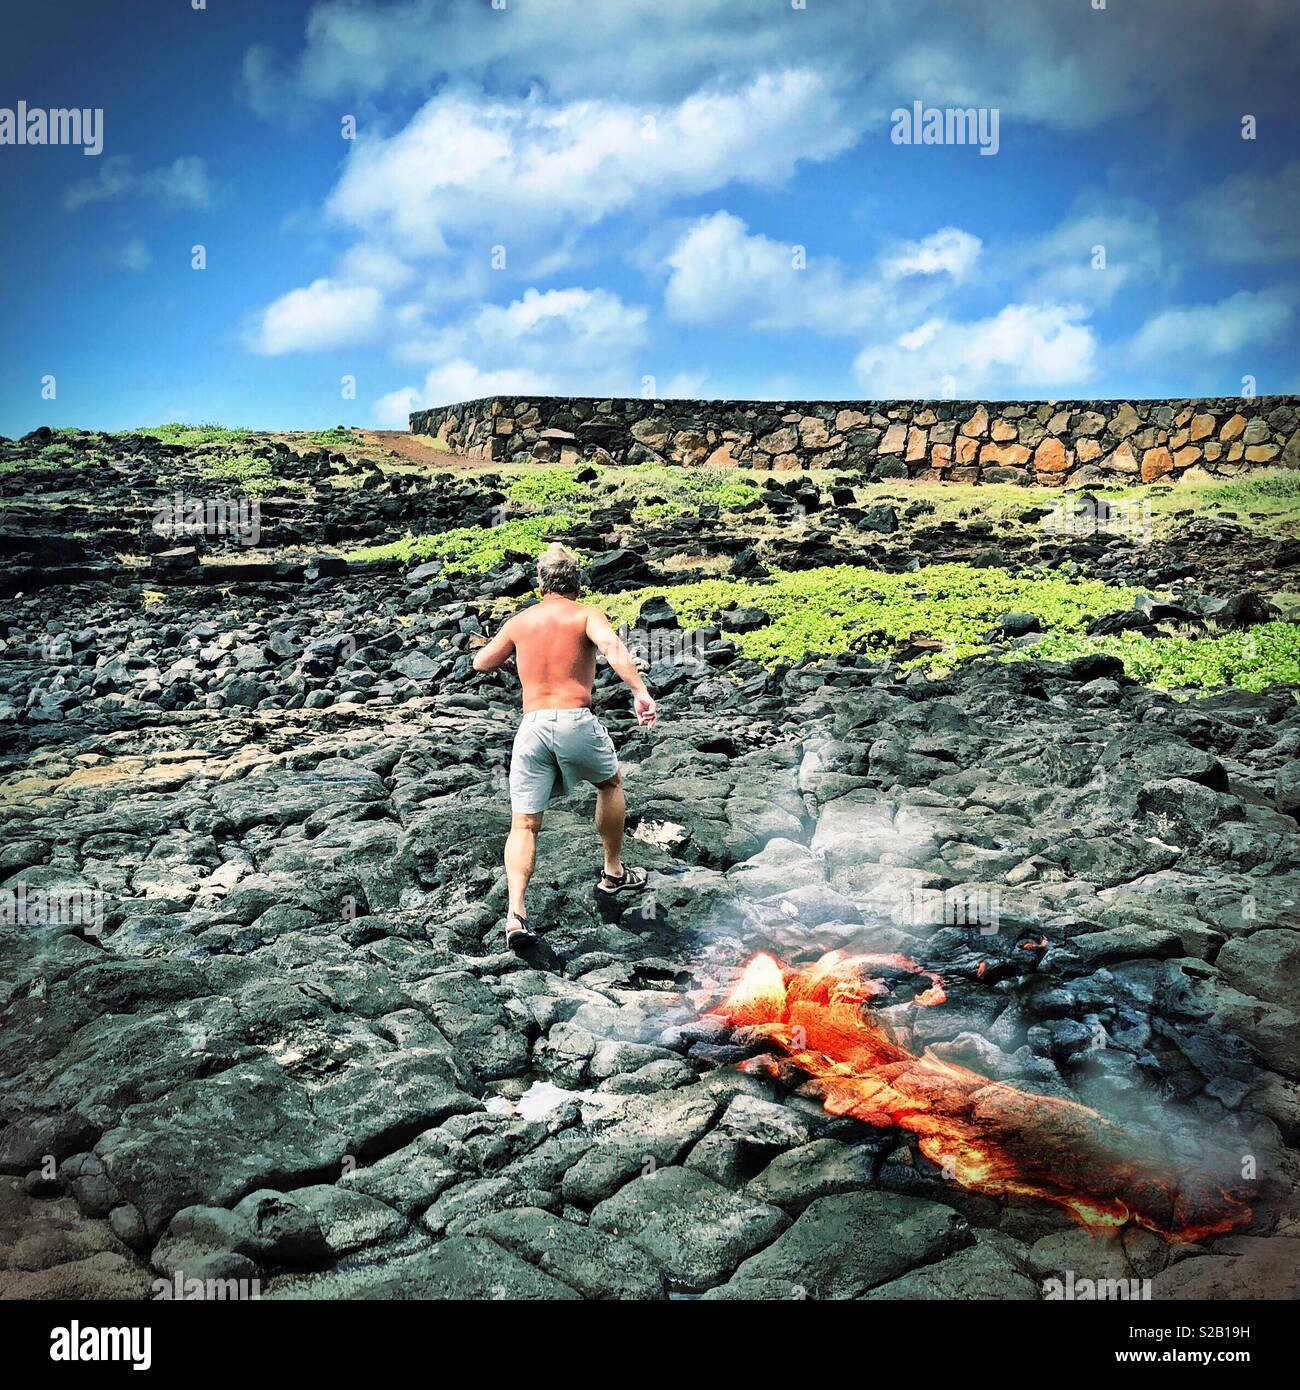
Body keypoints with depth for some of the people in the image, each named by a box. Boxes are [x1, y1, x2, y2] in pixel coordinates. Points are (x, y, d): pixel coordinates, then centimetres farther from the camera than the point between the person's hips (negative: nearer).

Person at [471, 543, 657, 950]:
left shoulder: (520, 622, 16)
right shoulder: (586, 614, 6)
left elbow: (481, 663, 29)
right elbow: (612, 646, -15)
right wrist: (640, 692, -25)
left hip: (532, 726, 2)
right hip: (576, 721, -2)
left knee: (523, 825, 6)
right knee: (610, 783, 28)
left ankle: (516, 913, -10)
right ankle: (614, 873, 36)